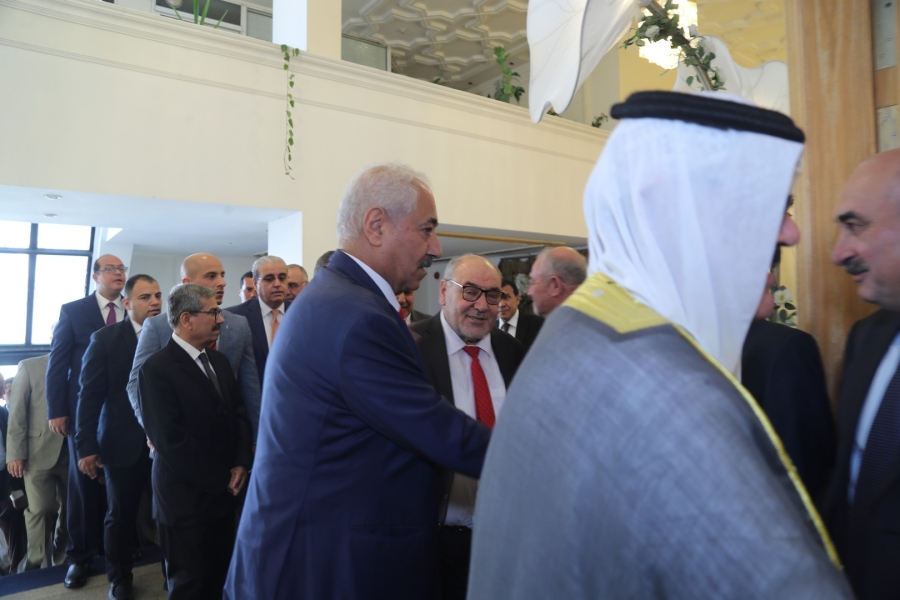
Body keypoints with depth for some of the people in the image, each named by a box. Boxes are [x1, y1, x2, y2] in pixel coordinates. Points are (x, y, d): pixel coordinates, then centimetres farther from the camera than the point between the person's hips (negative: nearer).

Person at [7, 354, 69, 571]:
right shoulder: (30, 367, 4)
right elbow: (17, 412, 0)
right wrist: (15, 453, -7)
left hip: (73, 452, 2)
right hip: (40, 452, -2)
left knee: (69, 510, 7)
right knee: (40, 510, -3)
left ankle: (61, 561, 21)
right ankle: (37, 565, 10)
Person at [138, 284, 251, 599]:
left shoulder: (219, 360, 8)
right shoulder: (157, 368, -16)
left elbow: (239, 413, 11)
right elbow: (171, 441, -19)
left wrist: (241, 464, -4)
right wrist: (219, 481, -14)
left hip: (224, 492, 6)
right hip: (186, 498, -6)